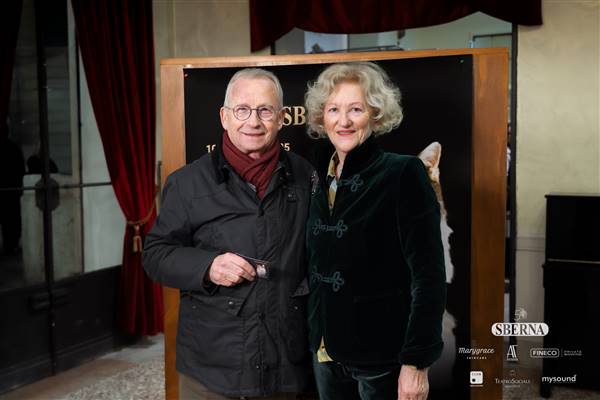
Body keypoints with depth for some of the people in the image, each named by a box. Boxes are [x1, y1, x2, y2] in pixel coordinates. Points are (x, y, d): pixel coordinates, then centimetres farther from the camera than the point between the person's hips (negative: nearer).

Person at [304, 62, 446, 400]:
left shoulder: (403, 174, -13)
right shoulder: (322, 177, 4)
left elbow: (429, 276, -16)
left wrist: (416, 362, -19)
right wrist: (315, 340, 9)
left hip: (382, 355, -5)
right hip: (326, 351, 6)